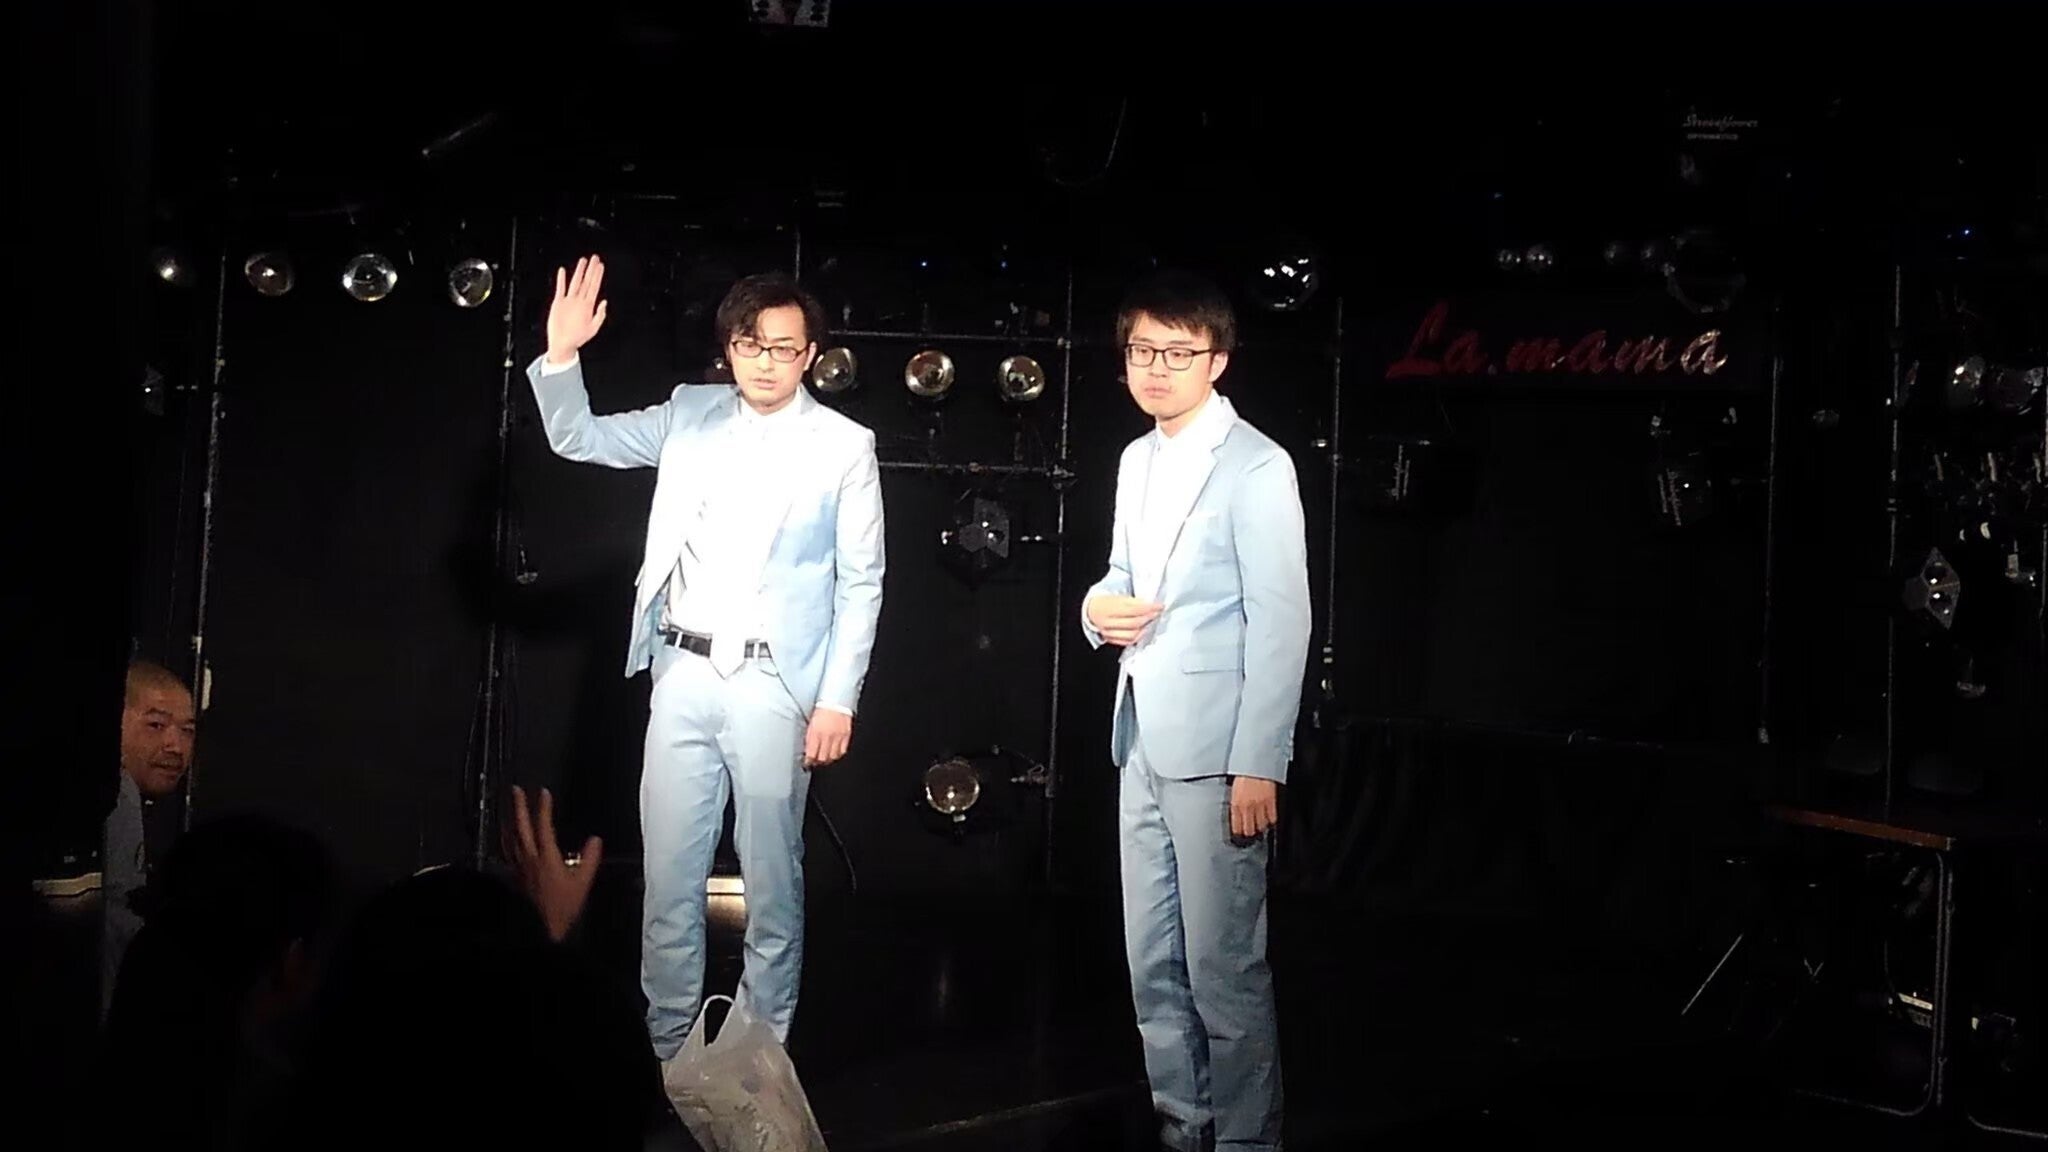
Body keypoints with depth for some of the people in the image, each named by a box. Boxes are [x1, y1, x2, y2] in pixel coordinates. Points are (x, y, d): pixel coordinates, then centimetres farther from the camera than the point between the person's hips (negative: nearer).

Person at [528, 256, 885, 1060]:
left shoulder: (844, 446, -2)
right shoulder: (689, 414, 8)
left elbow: (861, 584, -1)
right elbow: (577, 440, 10)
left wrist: (838, 698, -6)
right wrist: (563, 354, -8)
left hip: (772, 684, -3)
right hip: (683, 675, 3)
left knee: (771, 881, 3)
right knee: (668, 877, 7)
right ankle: (666, 1049, 18)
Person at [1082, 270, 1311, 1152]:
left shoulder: (1256, 467, -11)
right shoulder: (1137, 460, 14)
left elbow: (1282, 623, -14)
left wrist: (1258, 765, -18)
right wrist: (1098, 606, -1)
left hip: (1214, 750, -8)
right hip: (1141, 741, 8)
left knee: (1223, 966, -4)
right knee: (1153, 963, 13)